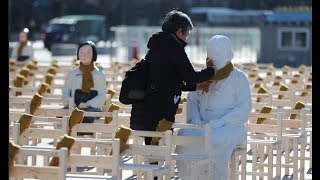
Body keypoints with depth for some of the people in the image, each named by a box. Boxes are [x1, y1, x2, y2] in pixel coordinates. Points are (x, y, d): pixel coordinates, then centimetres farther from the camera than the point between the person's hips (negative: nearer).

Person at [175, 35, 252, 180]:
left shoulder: (239, 78, -1)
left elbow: (244, 109, -9)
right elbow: (192, 100, 10)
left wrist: (219, 123, -21)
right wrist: (196, 121, -10)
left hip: (229, 128, -4)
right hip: (204, 126, 4)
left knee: (214, 141, -37)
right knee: (185, 136, -28)